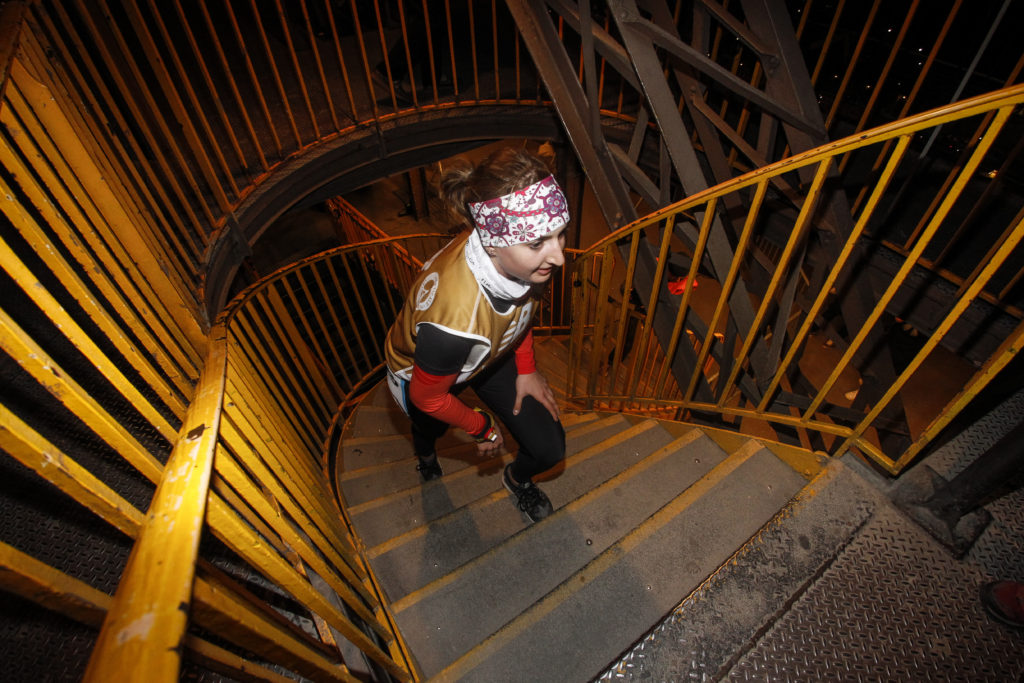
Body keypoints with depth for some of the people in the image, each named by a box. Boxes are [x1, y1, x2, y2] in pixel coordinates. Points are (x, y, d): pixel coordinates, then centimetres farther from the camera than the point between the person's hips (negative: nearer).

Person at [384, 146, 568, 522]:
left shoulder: (518, 257, -31)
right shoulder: (452, 320, -49)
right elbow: (428, 397, -27)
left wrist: (526, 368, -3)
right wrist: (481, 427, -10)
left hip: (493, 353, 4)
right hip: (421, 375, -3)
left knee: (550, 450, 1)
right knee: (432, 427, 33)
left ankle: (517, 478, 40)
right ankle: (424, 449, 76)